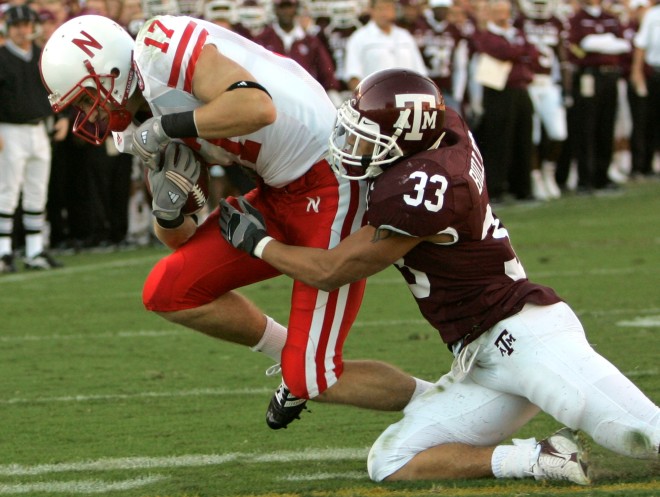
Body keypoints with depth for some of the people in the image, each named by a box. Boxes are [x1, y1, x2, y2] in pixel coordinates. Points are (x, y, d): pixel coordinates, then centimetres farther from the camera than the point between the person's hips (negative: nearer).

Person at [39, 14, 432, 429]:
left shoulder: (164, 51, -18)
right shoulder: (138, 128, 9)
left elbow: (258, 108, -35)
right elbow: (180, 239, 12)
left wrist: (167, 126, -24)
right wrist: (167, 208, -10)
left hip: (332, 188, -9)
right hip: (278, 193, 9)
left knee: (313, 380, -9)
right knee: (169, 292, 5)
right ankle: (293, 356, 22)